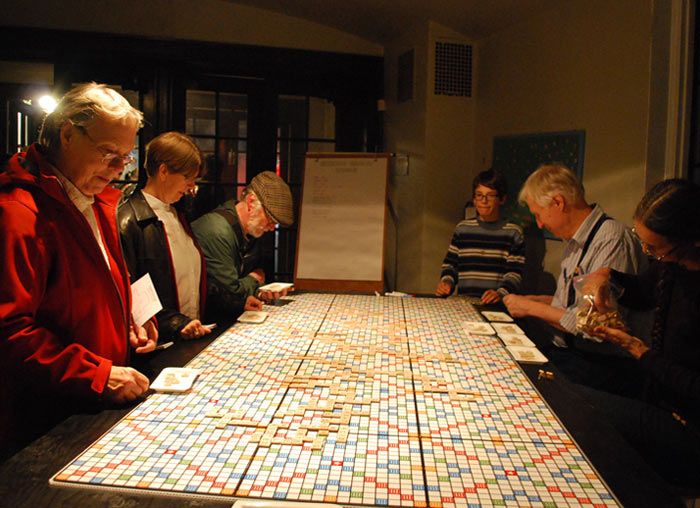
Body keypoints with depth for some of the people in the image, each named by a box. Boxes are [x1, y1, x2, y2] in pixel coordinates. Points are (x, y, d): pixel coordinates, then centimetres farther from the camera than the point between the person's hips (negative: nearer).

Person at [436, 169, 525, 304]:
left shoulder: (513, 232, 8)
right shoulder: (462, 228, 16)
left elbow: (515, 273, 1)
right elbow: (450, 264, 18)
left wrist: (501, 293, -16)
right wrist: (446, 282, -2)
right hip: (464, 302, 2)